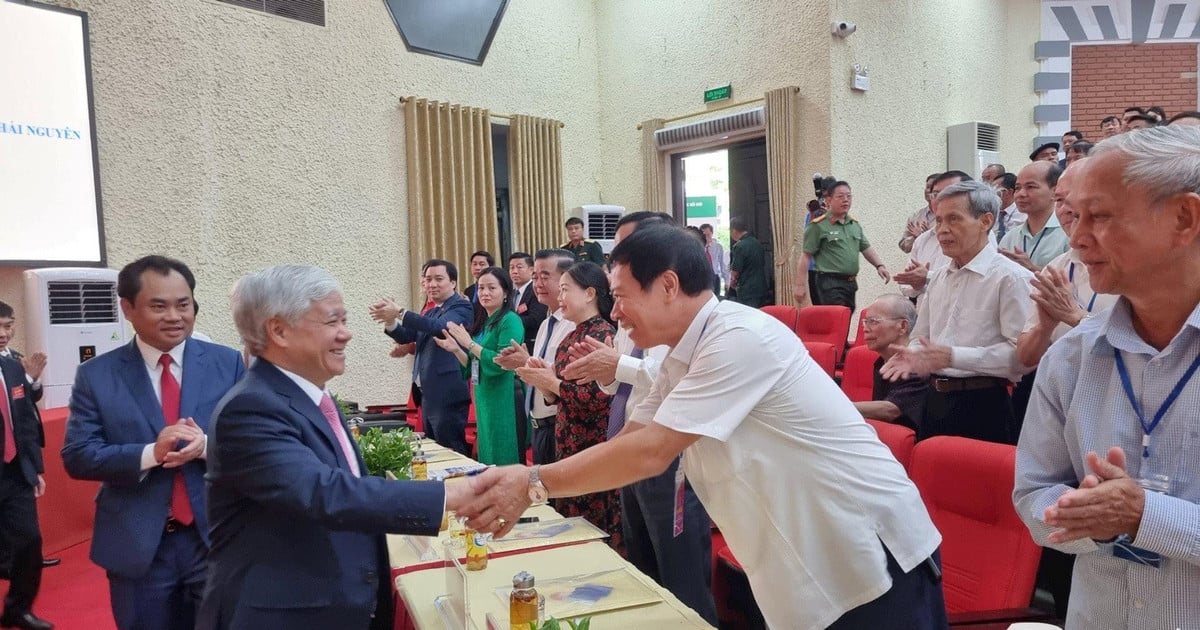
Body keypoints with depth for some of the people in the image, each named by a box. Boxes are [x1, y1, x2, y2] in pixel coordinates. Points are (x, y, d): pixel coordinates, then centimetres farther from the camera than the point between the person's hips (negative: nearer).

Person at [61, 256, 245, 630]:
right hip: (138, 547, 0)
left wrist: (206, 445, -20)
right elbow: (77, 456, -4)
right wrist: (150, 453, -20)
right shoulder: (95, 375, -1)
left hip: (219, 538, 0)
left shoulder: (227, 363, -1)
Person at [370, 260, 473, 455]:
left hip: (448, 395, -9)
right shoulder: (430, 313, 19)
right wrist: (390, 321, -10)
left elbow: (439, 327, -26)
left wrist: (399, 313, -33)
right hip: (427, 393, 9)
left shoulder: (461, 307, -8)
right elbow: (405, 337, 11)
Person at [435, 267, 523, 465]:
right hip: (483, 401, 9)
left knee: (503, 461, -3)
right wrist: (456, 350, 3)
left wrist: (469, 343, -17)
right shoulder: (482, 323, 15)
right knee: (487, 460, 14)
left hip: (504, 402, -8)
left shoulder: (510, 321, -10)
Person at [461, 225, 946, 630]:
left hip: (872, 558, -8)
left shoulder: (739, 338, -24)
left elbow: (650, 452, -27)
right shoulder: (681, 360, 5)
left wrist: (533, 484, -20)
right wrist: (520, 485, -5)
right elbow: (627, 442, 5)